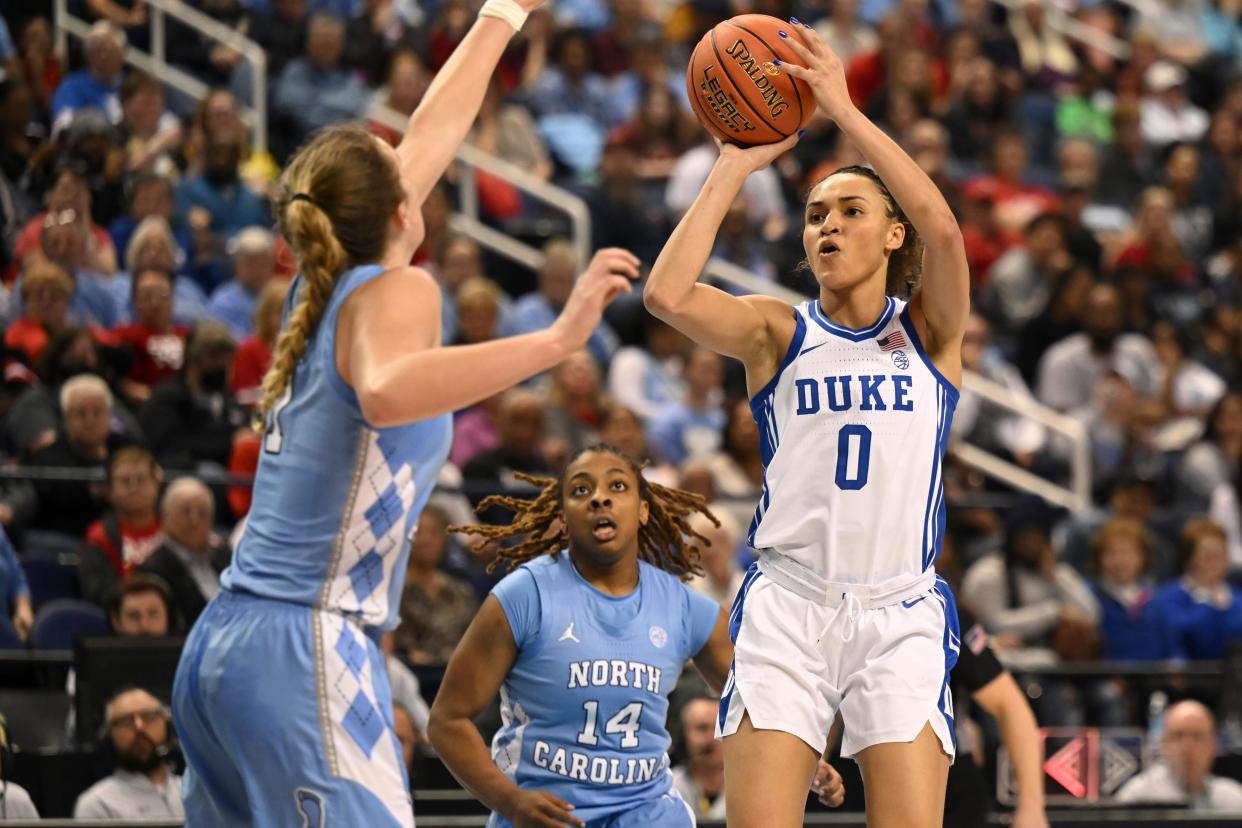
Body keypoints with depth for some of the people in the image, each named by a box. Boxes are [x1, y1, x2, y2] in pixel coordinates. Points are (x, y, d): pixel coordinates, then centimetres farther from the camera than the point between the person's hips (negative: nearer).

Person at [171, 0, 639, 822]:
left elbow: (433, 132, 29)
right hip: (308, 650, -9)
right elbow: (385, 391, -32)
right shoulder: (393, 291, -7)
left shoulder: (324, 285, 15)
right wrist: (556, 339, -36)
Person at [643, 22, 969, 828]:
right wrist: (736, 166, -5)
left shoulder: (929, 332, 7)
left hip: (901, 612, 0)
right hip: (788, 603, 0)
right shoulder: (779, 332, 9)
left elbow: (942, 228, -14)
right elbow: (667, 295, -10)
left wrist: (844, 110, -15)